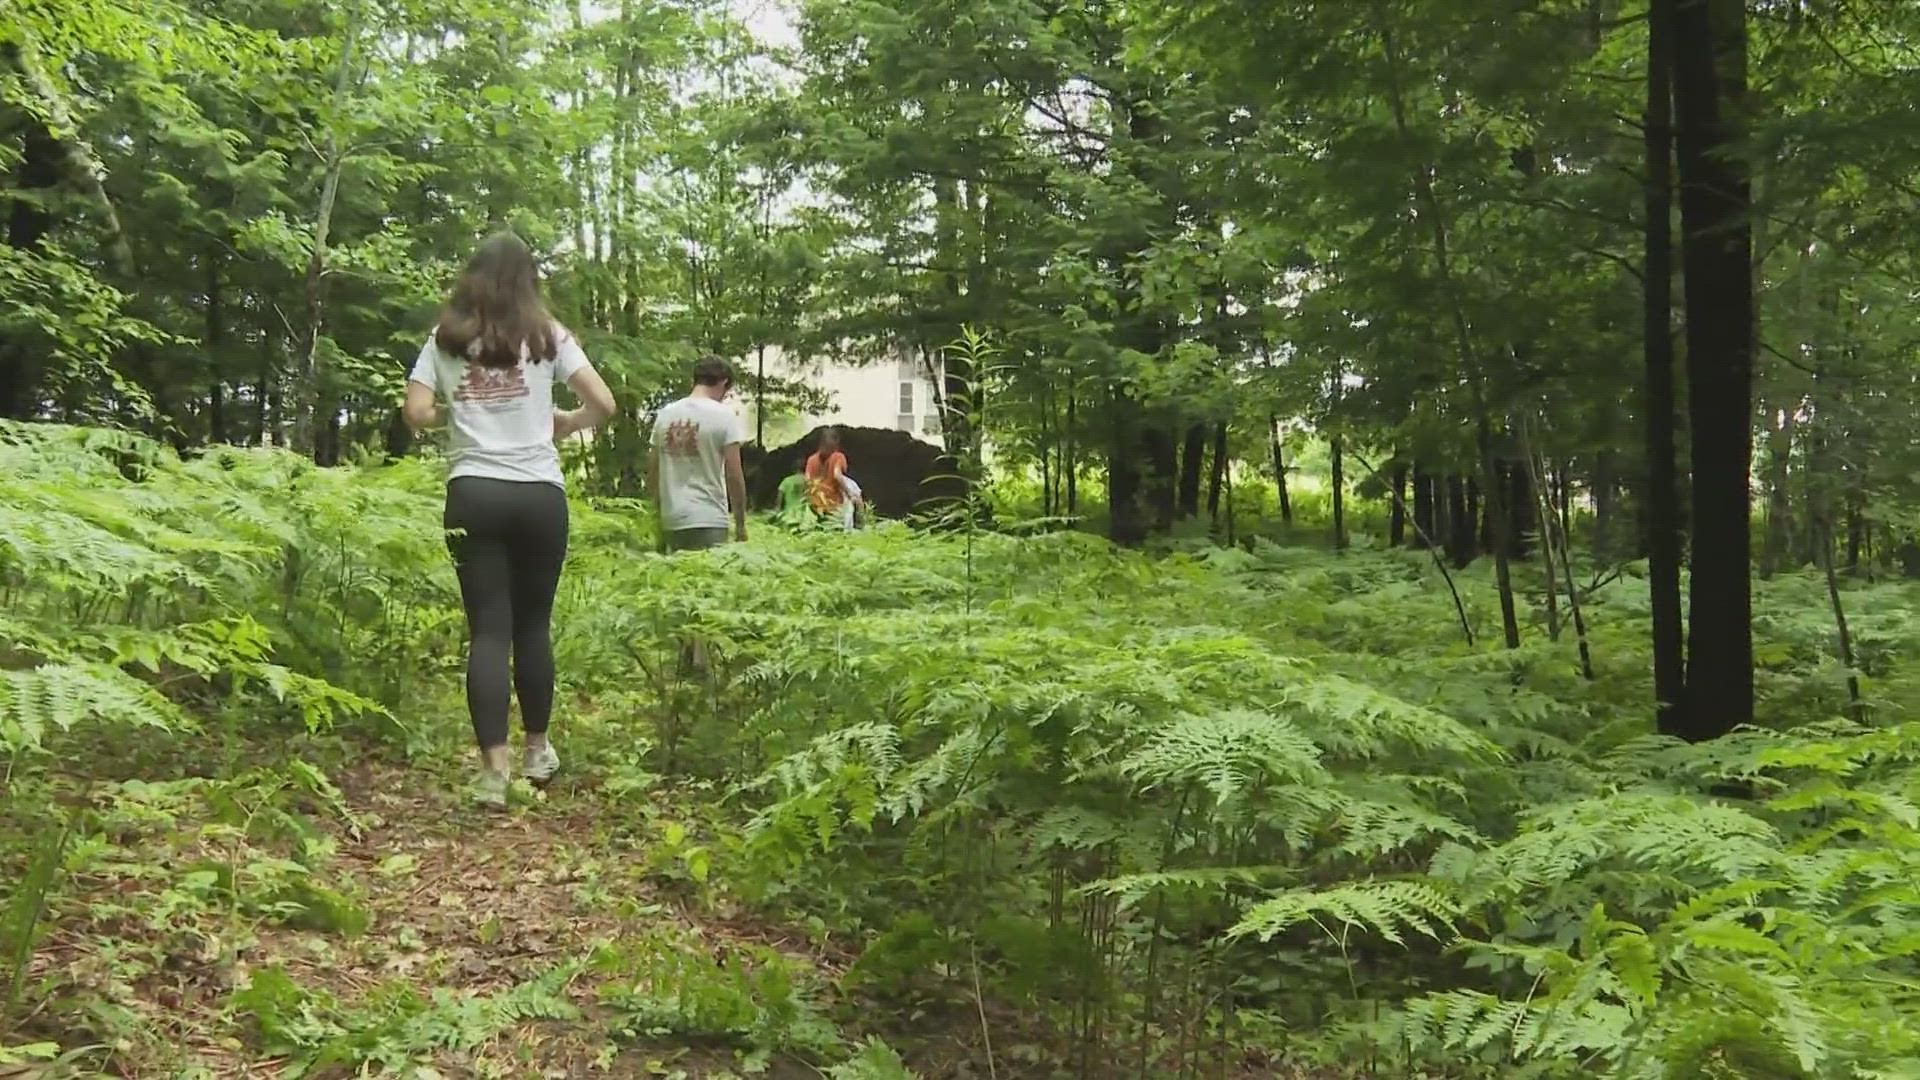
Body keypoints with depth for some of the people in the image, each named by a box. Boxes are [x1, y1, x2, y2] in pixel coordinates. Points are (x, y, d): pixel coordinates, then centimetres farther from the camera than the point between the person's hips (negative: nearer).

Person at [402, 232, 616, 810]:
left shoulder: (445, 340, 8)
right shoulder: (546, 335, 4)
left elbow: (417, 412, 0)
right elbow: (602, 404, -1)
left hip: (473, 493, 0)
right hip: (540, 494, 0)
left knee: (488, 630, 0)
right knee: (533, 624, 13)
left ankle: (493, 769, -7)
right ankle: (537, 750, 25)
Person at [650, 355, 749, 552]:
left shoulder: (665, 415, 9)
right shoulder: (724, 416, -6)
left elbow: (655, 473, 12)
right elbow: (734, 476, -7)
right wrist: (740, 523, 1)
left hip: (671, 521, 5)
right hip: (708, 520, -5)